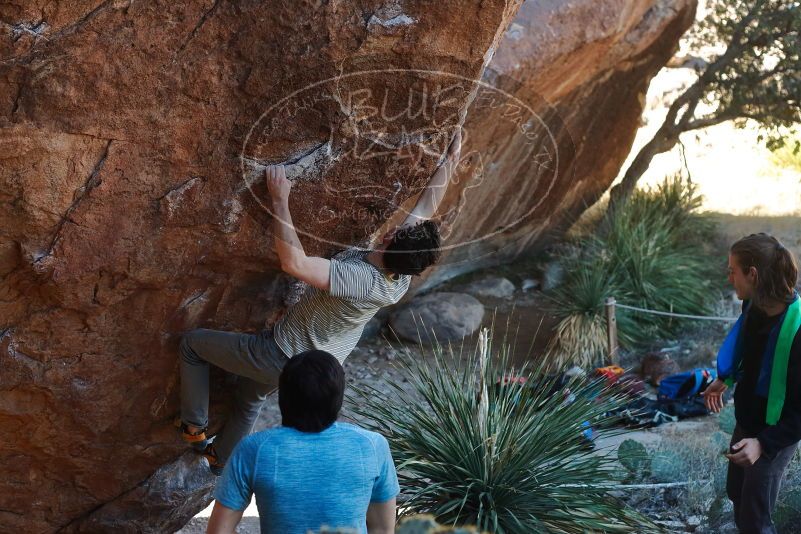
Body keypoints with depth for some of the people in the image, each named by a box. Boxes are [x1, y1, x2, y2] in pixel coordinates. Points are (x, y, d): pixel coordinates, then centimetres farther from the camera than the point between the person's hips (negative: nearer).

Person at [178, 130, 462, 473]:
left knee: (192, 343, 12)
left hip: (280, 356, -8)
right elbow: (426, 208, -6)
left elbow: (293, 262, -49)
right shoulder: (402, 277, -19)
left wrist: (280, 200, -40)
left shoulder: (360, 280, -42)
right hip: (316, 365, 8)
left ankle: (195, 428, 23)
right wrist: (450, 161, 5)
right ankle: (221, 457, 56)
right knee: (250, 399, 35)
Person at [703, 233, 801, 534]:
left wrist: (765, 443, -35)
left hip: (774, 435, -8)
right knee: (737, 493, 26)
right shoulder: (754, 306, -10)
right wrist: (725, 380, 22)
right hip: (747, 421, 8)